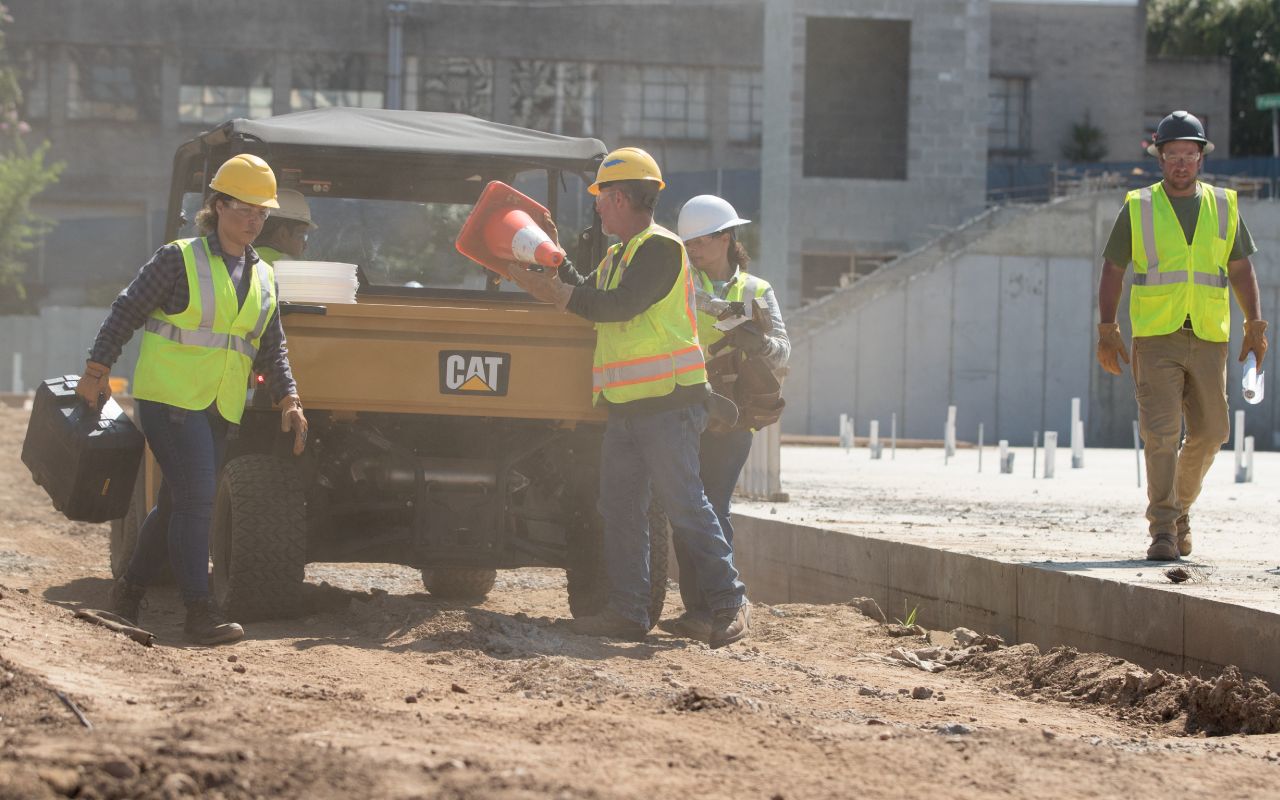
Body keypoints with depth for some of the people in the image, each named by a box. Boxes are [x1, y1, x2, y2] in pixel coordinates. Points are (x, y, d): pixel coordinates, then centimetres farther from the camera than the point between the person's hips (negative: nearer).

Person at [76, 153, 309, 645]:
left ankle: (130, 590, 27)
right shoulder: (180, 260, -5)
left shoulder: (263, 278, 12)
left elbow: (272, 349, 15)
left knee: (178, 503, 12)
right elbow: (125, 314, -2)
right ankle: (199, 613, -15)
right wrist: (98, 371, -6)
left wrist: (288, 399, 2)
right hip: (169, 397, -7)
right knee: (195, 498, -14)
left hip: (219, 409, 7)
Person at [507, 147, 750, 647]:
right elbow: (591, 301, 28)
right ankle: (628, 610, 9)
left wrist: (555, 294, -16)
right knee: (620, 509, 6)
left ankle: (729, 601, -5)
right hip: (625, 407, 10)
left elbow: (618, 305, -19)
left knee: (683, 503, -10)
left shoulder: (660, 248, -9)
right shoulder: (618, 256, 21)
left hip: (667, 403, -10)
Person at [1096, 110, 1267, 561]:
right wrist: (1107, 331, -3)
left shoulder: (1223, 207, 8)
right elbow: (1112, 271, 5)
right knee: (1161, 432, -12)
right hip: (1156, 338, -3)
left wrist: (1255, 326, 4)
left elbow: (1240, 270, 13)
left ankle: (1180, 505, 30)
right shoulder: (1138, 208, 3)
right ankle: (1163, 531, -11)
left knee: (1209, 432, 5)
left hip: (1208, 339, 3)